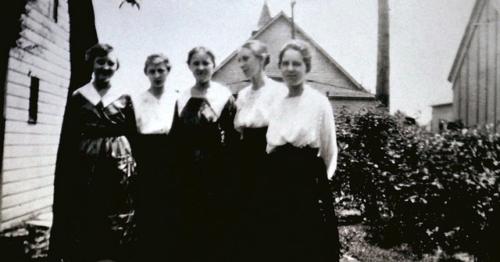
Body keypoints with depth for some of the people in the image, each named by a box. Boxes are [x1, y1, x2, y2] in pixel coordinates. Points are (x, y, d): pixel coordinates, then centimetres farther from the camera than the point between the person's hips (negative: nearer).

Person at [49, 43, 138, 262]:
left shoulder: (124, 99, 8)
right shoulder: (77, 98, 6)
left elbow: (133, 136, 9)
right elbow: (68, 140, 4)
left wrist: (134, 169, 2)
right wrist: (65, 175, -2)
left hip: (118, 168, 0)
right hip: (86, 168, 0)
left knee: (118, 230, 3)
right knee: (83, 226, 2)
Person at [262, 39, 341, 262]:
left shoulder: (319, 102, -5)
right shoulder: (277, 104, 10)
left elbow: (329, 152, 1)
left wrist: (318, 183, 7)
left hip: (308, 188, -5)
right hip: (277, 188, 5)